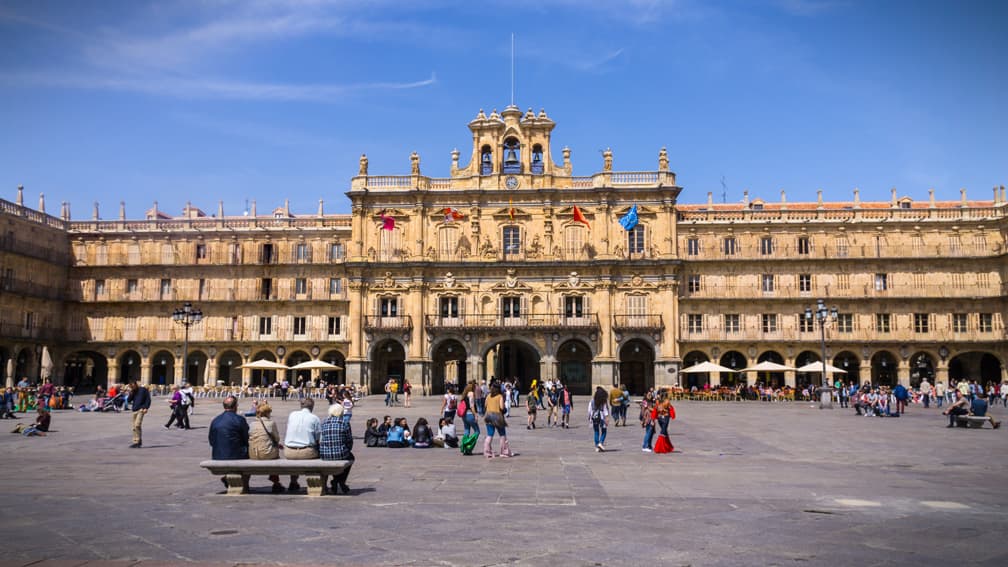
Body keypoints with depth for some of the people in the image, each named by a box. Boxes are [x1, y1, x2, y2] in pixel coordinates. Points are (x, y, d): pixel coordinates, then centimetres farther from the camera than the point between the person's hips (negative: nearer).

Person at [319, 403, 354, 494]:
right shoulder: (345, 422, -3)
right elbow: (349, 440, 1)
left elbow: (320, 440, 13)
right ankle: (341, 481, 25)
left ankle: (336, 482, 34)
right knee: (350, 457, 32)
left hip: (324, 456, 3)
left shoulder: (324, 422, 6)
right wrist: (347, 450, 20)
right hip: (341, 454, -3)